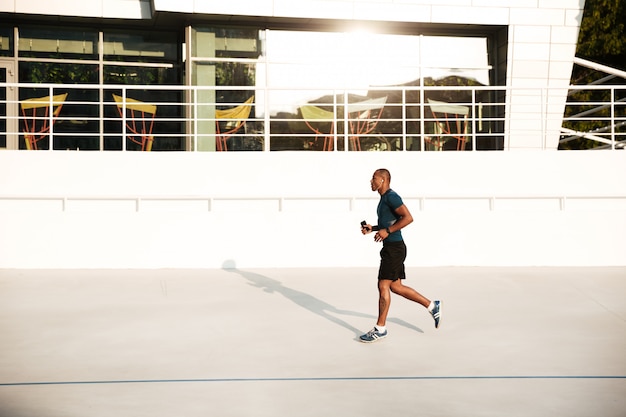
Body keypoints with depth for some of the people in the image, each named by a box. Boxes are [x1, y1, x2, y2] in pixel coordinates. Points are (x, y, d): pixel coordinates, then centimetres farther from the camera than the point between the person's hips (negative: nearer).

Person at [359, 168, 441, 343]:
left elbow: (408, 218, -23)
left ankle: (380, 328, 4)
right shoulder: (384, 198, 17)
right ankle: (432, 306, 22)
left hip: (394, 248, -10)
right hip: (391, 248, 10)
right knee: (396, 287, 13)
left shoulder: (391, 197, -14)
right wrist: (372, 228, 14)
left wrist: (387, 231, -23)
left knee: (383, 286, -5)